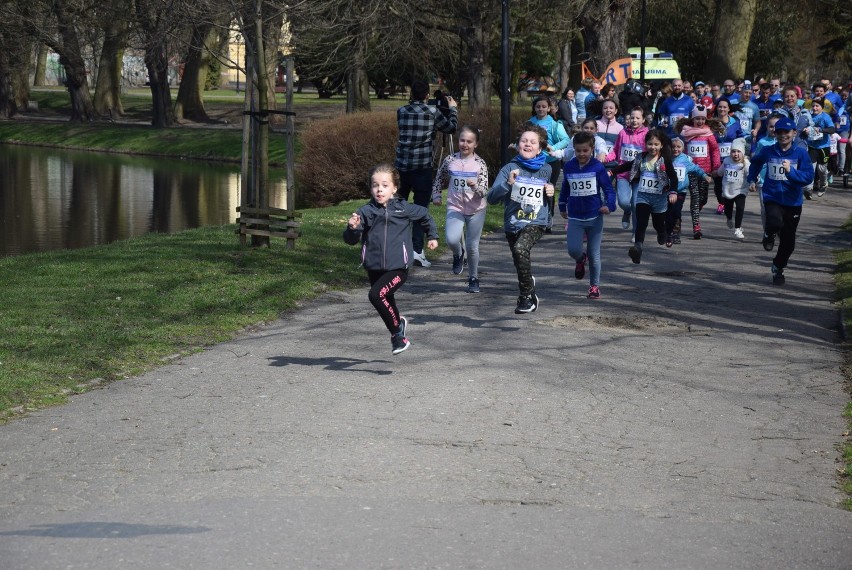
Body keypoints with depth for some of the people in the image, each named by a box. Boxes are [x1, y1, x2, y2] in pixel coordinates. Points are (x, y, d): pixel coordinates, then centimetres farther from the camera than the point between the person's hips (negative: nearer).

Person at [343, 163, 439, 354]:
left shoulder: (404, 209, -3)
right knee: (387, 302, 19)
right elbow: (351, 240, -7)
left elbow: (424, 216, 18)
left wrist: (432, 236, 23)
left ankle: (397, 332, -11)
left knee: (376, 294, -25)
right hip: (374, 268, 4)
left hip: (398, 268, -4)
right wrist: (353, 228, -27)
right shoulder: (365, 212, -3)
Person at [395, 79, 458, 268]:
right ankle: (417, 250, -12)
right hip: (422, 166, -3)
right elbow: (451, 127, 9)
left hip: (402, 166, 3)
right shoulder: (432, 112, -5)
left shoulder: (402, 112, 5)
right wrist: (453, 108, 27)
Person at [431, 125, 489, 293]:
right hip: (455, 208, 1)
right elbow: (439, 179, 15)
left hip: (476, 210, -1)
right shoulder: (450, 160, -1)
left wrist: (475, 186, -31)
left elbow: (484, 191, -12)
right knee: (452, 239, -22)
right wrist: (436, 195, 4)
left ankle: (473, 278, 27)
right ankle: (458, 254, 14)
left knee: (472, 246, 5)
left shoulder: (480, 163, -7)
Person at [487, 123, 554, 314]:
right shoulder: (510, 168, -4)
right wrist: (508, 183, -25)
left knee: (520, 249, -31)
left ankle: (526, 296, -19)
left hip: (536, 223, -2)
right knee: (521, 265, 14)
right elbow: (491, 198, -11)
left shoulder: (545, 169, 5)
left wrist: (550, 192, 3)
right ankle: (531, 298, 41)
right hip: (513, 224, 2)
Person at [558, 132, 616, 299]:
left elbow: (608, 188, -6)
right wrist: (562, 206, 24)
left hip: (595, 217, -2)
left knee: (594, 254, 5)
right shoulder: (568, 167, 1)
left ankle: (594, 286, 21)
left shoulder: (597, 167, -9)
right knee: (573, 250, -14)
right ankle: (580, 260, 24)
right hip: (575, 218, 2)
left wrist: (609, 205, -23)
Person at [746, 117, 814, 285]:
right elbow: (755, 162, 21)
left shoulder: (800, 153, -8)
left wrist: (790, 171, -29)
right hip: (772, 199, -1)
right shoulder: (768, 151, -2)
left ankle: (778, 268, 38)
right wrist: (752, 179, 14)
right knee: (776, 223, -33)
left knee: (788, 242, 10)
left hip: (793, 202, 1)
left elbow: (808, 177, -16)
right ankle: (769, 233, 5)